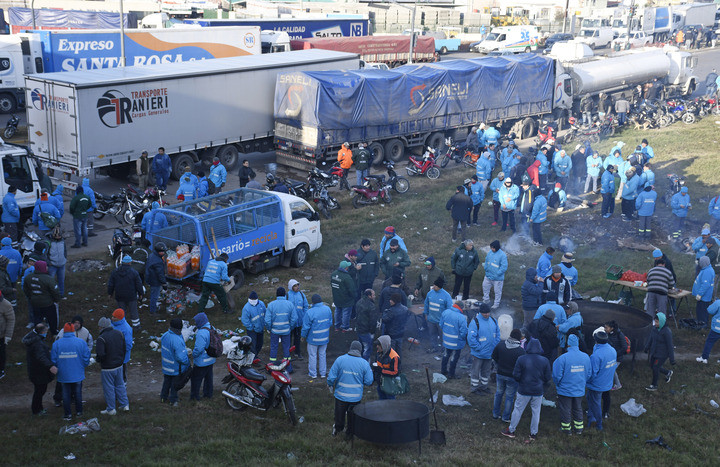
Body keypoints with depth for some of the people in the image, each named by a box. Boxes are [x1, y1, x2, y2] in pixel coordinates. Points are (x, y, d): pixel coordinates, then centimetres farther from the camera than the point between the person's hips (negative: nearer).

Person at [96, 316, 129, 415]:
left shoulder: (101, 338, -21)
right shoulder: (119, 333, 0)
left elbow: (101, 354, -25)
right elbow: (124, 349, 7)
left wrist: (99, 360, -4)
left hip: (107, 367, -6)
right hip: (119, 365, 6)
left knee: (109, 388, 6)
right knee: (120, 385, 19)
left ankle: (111, 409, 15)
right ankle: (124, 405, 24)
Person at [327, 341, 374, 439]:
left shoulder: (340, 359, -12)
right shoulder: (365, 363, -11)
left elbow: (331, 377, -10)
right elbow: (369, 382, -7)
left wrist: (330, 386, 10)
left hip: (341, 395, 0)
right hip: (356, 397, 0)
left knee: (339, 414, 23)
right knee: (352, 416, 21)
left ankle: (338, 428, 44)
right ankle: (350, 434, 36)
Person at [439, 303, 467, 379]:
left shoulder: (445, 312, -10)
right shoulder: (461, 317, -28)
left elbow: (441, 325, 2)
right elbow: (463, 333, -24)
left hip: (446, 340, 5)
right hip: (456, 343, -5)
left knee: (446, 355, 26)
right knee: (454, 358, 14)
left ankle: (443, 370, 41)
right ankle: (451, 374, 27)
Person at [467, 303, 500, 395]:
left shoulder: (493, 320, 2)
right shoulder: (475, 322, -19)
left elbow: (497, 333, 12)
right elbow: (471, 337, -21)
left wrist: (495, 345, 1)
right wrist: (478, 348, -19)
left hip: (490, 352, 6)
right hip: (479, 353, -6)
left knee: (486, 370, 20)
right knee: (476, 371, 8)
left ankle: (484, 386, 36)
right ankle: (474, 388, 23)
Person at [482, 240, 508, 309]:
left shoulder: (502, 255, -20)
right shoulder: (490, 252, -1)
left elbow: (504, 267, -20)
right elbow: (486, 261, 14)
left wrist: (497, 274, -20)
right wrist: (486, 269, 2)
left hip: (497, 278, -6)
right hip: (488, 276, 6)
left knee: (497, 291, 8)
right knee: (485, 286, 20)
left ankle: (496, 303, 25)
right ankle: (486, 299, 41)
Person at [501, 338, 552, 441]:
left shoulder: (521, 359, -14)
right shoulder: (545, 361, -8)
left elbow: (516, 375, -11)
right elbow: (548, 378, -2)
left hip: (523, 391, -1)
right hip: (538, 391, 1)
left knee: (517, 410, 12)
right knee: (536, 412, 14)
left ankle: (511, 431, 23)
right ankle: (533, 434, 23)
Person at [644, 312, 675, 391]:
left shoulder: (667, 331, -26)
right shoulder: (655, 328, -5)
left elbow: (670, 345, -21)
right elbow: (651, 338, 13)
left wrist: (672, 359, -17)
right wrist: (647, 347, 24)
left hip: (662, 354, -8)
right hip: (654, 351, 8)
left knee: (655, 368, 0)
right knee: (652, 366, 19)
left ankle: (654, 386, 20)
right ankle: (668, 373, 42)